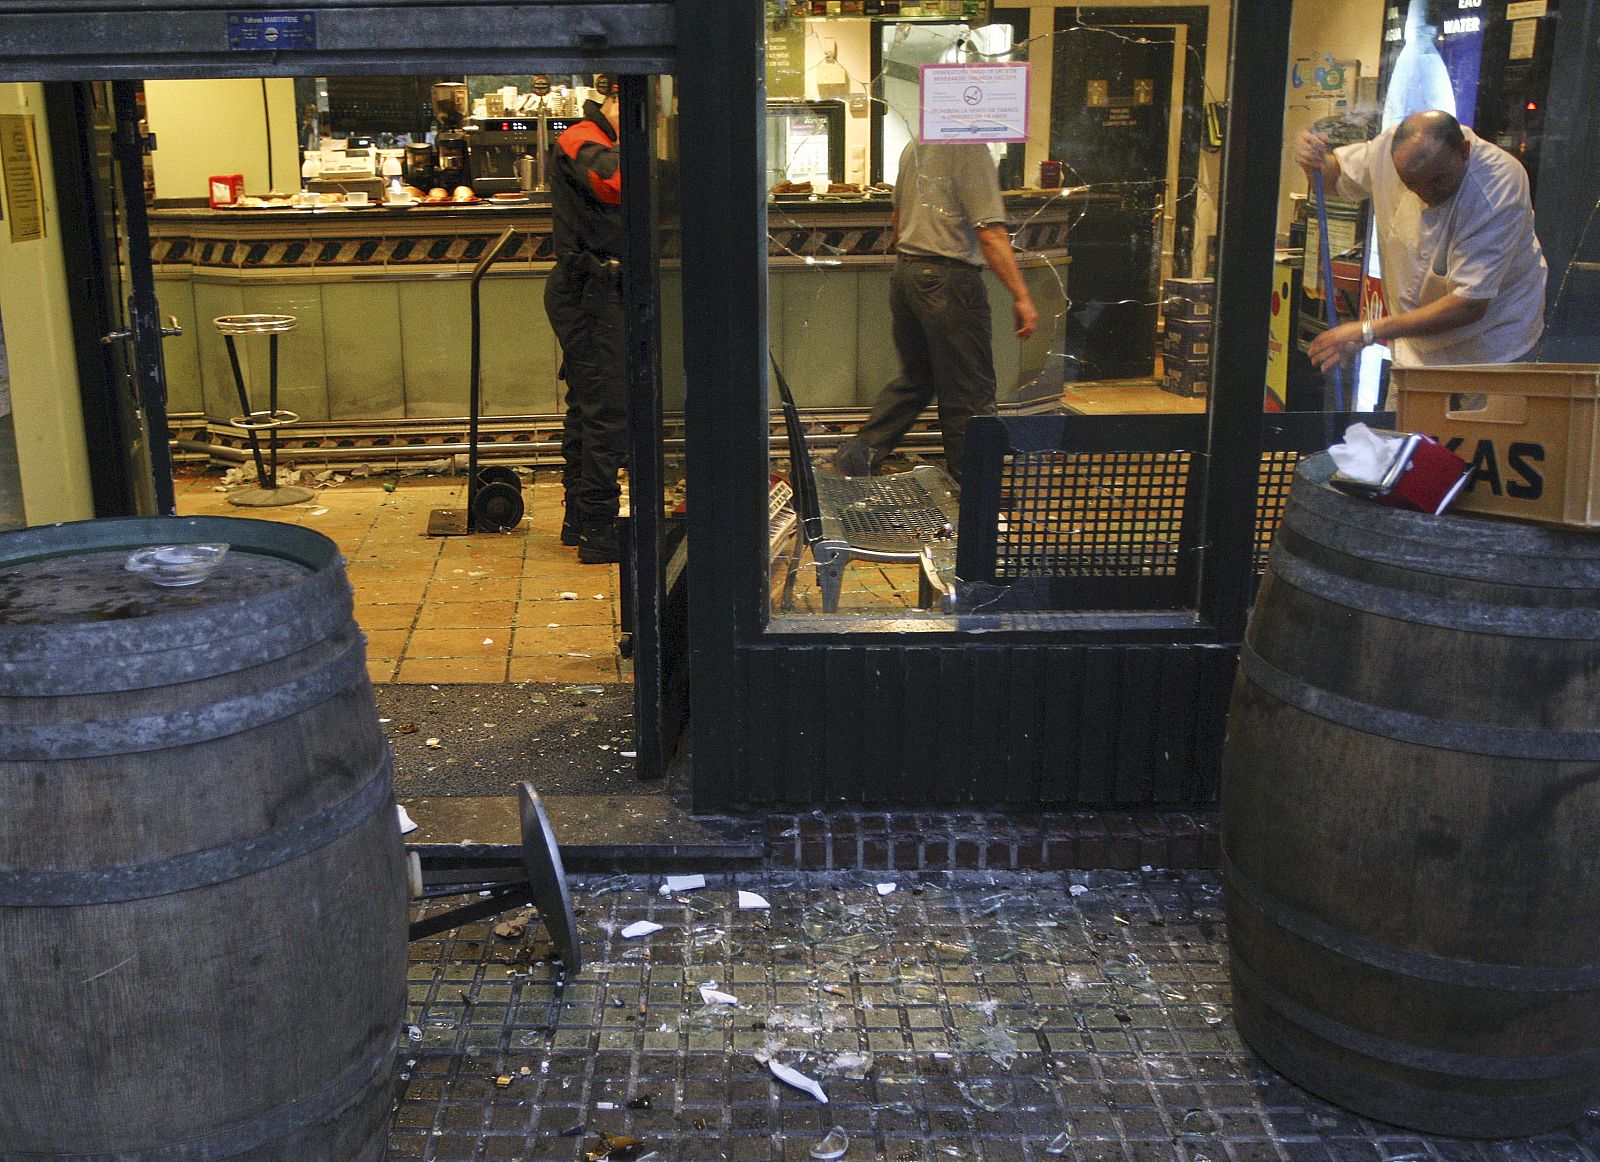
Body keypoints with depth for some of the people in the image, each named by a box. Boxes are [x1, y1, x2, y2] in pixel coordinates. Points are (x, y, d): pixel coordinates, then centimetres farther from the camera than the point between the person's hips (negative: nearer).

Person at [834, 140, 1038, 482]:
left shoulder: (914, 147, 11)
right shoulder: (972, 150, -14)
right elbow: (990, 234, -19)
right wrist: (1021, 296, -17)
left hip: (904, 273, 8)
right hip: (950, 280, -8)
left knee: (915, 377, 22)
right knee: (969, 391, 3)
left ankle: (860, 451, 13)